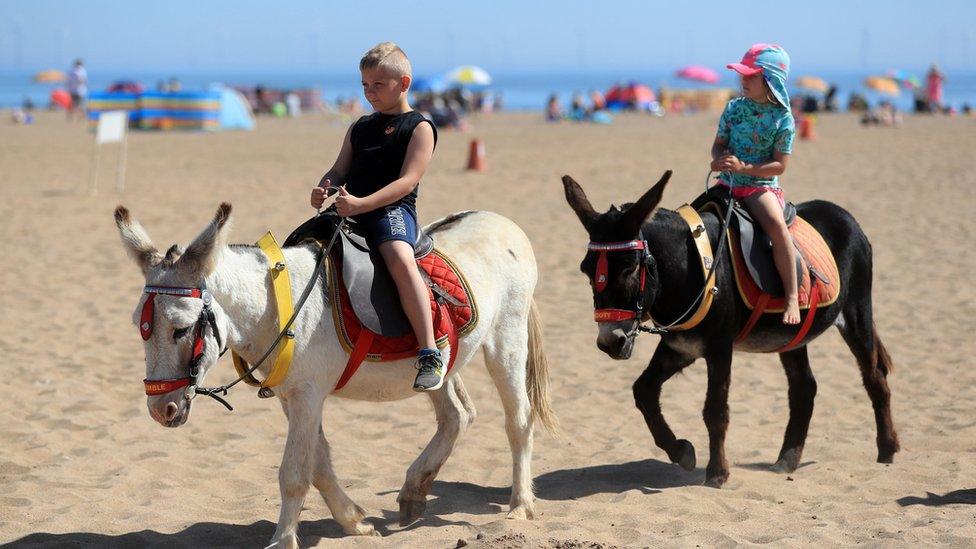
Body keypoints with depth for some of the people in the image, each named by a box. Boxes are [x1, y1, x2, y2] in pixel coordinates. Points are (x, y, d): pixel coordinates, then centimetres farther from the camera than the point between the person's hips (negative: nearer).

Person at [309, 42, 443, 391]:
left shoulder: (419, 128, 1)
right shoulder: (360, 128, 23)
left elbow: (407, 181, -11)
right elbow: (339, 170, 21)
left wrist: (361, 204, -23)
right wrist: (323, 189, -5)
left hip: (393, 210, -8)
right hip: (350, 211, 8)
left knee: (400, 259, -35)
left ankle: (430, 354, -39)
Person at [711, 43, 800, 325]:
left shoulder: (783, 119, -8)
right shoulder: (734, 108, 5)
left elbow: (779, 165, -10)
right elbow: (719, 143, 12)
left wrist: (743, 167, -22)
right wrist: (719, 158, -12)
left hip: (761, 185, -6)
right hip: (728, 183, 6)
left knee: (777, 224, -32)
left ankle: (792, 296, -29)